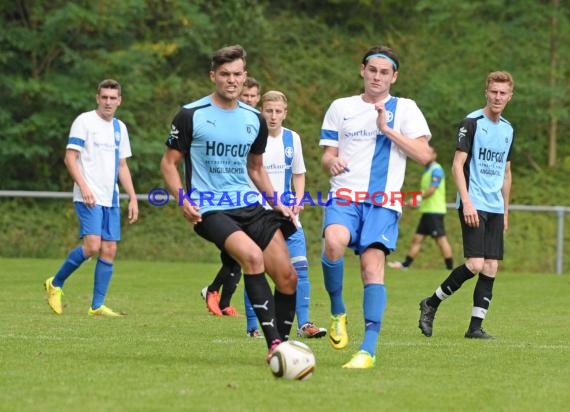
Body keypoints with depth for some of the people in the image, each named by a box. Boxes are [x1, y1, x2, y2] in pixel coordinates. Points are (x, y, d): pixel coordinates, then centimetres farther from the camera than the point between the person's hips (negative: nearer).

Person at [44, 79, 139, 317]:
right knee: (92, 246, -19)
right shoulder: (84, 121, -4)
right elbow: (70, 157, -8)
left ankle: (97, 306, 4)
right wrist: (83, 186, -20)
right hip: (89, 197, -7)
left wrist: (133, 198, 14)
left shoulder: (120, 128, 16)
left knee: (109, 250, 0)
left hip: (111, 199, 7)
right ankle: (55, 284, 1)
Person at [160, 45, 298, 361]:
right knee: (252, 255, -31)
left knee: (288, 277, -5)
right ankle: (273, 343, -32)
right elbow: (169, 163, 3)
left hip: (250, 207, 6)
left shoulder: (254, 120, 13)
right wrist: (182, 199, -14)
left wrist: (276, 203, 12)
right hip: (210, 210, -6)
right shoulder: (191, 115, -2)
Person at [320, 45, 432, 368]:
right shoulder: (340, 108, 17)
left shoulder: (405, 109, 10)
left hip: (384, 200, -1)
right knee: (334, 242, -30)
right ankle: (338, 311, -6)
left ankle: (369, 350, -18)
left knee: (373, 265, -16)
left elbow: (424, 155, -1)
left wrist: (388, 129, -8)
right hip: (345, 195, 1)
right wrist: (332, 162, -6)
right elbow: (328, 154, 18)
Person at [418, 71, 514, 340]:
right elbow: (457, 165, -9)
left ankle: (475, 327, 3)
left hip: (495, 209, 7)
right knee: (475, 264, -16)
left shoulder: (508, 130, 14)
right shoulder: (472, 122, -6)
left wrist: (505, 211, 19)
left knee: (491, 268, 0)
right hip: (474, 205, -7)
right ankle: (431, 304, 2)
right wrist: (467, 202, -18)